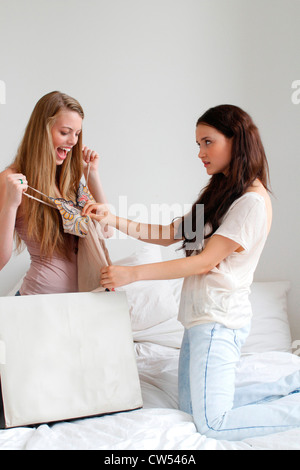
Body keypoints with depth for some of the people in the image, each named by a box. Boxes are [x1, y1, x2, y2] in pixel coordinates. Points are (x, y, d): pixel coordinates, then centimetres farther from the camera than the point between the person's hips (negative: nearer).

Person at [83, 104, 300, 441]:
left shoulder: (252, 201, -15)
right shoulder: (220, 193, 15)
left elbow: (205, 261, -18)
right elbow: (168, 234, 12)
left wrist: (133, 273, -18)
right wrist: (113, 220, -1)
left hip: (219, 322, -10)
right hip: (201, 316, 10)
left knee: (212, 424, -7)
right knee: (192, 408, 15)